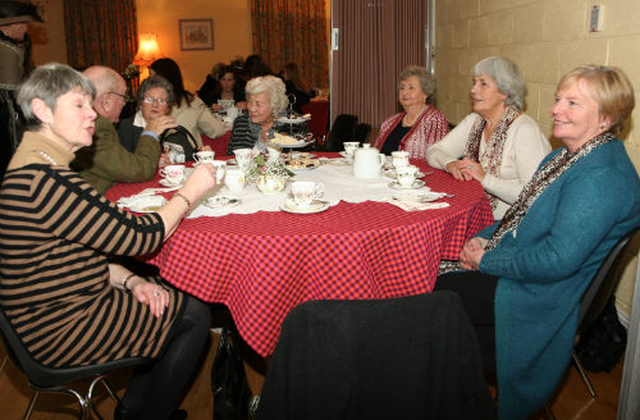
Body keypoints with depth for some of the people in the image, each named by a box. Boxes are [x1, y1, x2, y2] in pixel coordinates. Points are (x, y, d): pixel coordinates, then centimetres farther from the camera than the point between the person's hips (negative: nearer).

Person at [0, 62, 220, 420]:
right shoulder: (43, 179, -27)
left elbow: (91, 247, 9)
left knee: (177, 296, 15)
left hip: (63, 307, 10)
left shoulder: (35, 165, 8)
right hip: (64, 330, -10)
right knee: (195, 315, 0)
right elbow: (137, 237, -24)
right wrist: (189, 192, -12)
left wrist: (131, 281, -3)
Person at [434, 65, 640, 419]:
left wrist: (487, 260, -16)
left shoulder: (602, 178, -24)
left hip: (537, 296, -9)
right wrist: (483, 240, 1)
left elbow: (556, 260, -28)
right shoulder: (565, 156, 9)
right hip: (511, 267, 9)